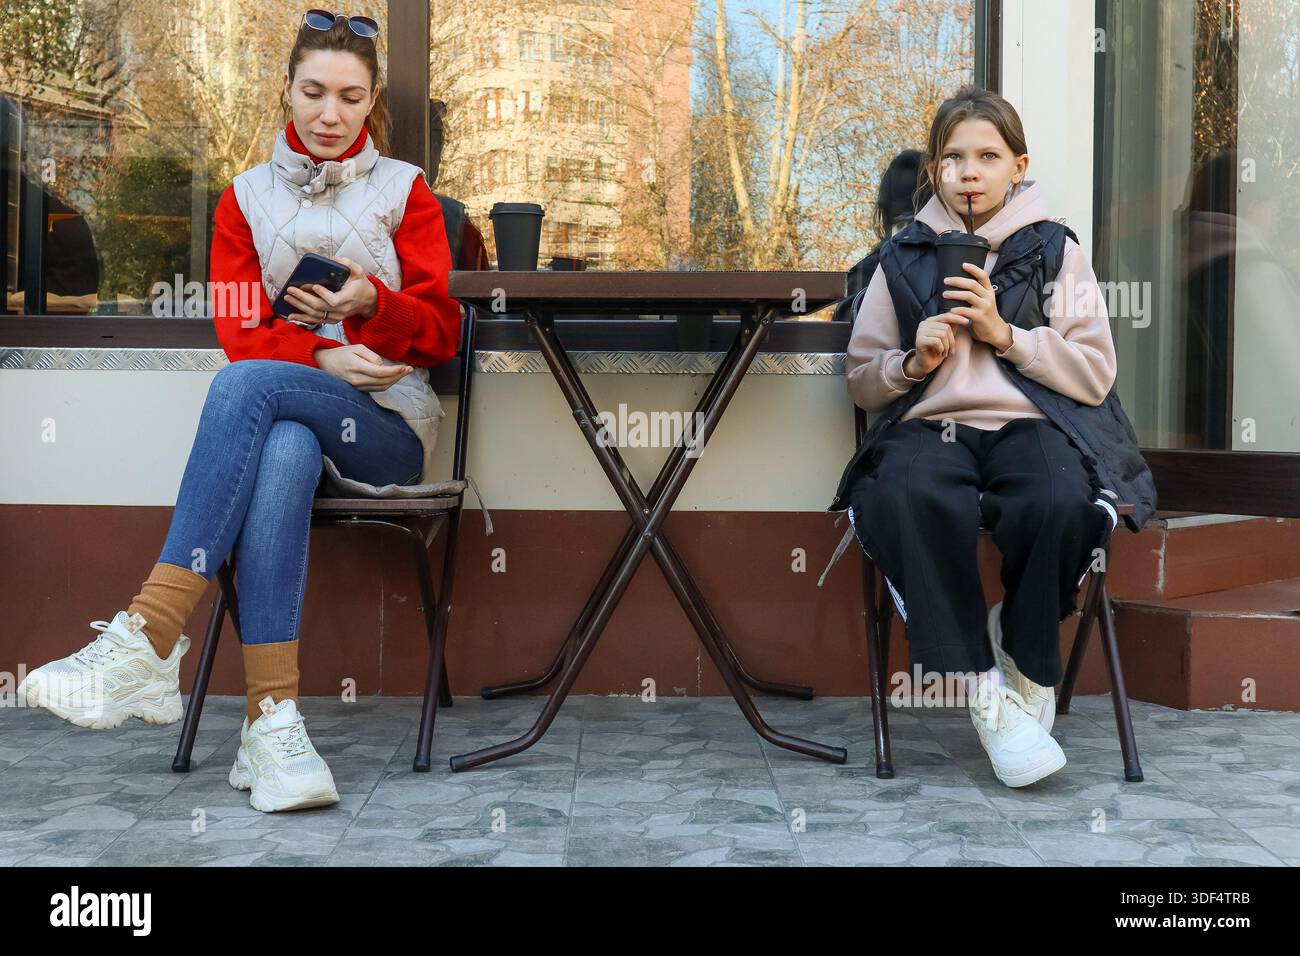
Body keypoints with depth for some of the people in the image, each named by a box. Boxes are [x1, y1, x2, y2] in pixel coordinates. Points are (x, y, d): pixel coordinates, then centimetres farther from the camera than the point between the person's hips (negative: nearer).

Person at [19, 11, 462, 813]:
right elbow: (241, 329, 6)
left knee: (247, 384, -34)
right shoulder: (247, 196, 17)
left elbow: (440, 334, 4)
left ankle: (148, 640, -41)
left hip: (388, 425, -1)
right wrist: (322, 356, -14)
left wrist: (369, 303, -17)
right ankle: (273, 722, -45)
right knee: (282, 457, -39)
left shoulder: (406, 190, 12)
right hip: (284, 415, 2)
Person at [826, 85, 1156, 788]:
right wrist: (913, 362, -3)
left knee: (1059, 504, -37)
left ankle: (1028, 670, -7)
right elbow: (862, 381, 18)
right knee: (909, 500, -37)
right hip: (928, 425, 1)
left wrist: (1004, 332, -7)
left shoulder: (1055, 251, 13)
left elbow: (1095, 376, 4)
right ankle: (982, 689, -24)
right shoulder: (903, 257, 17)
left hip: (1031, 422, 0)